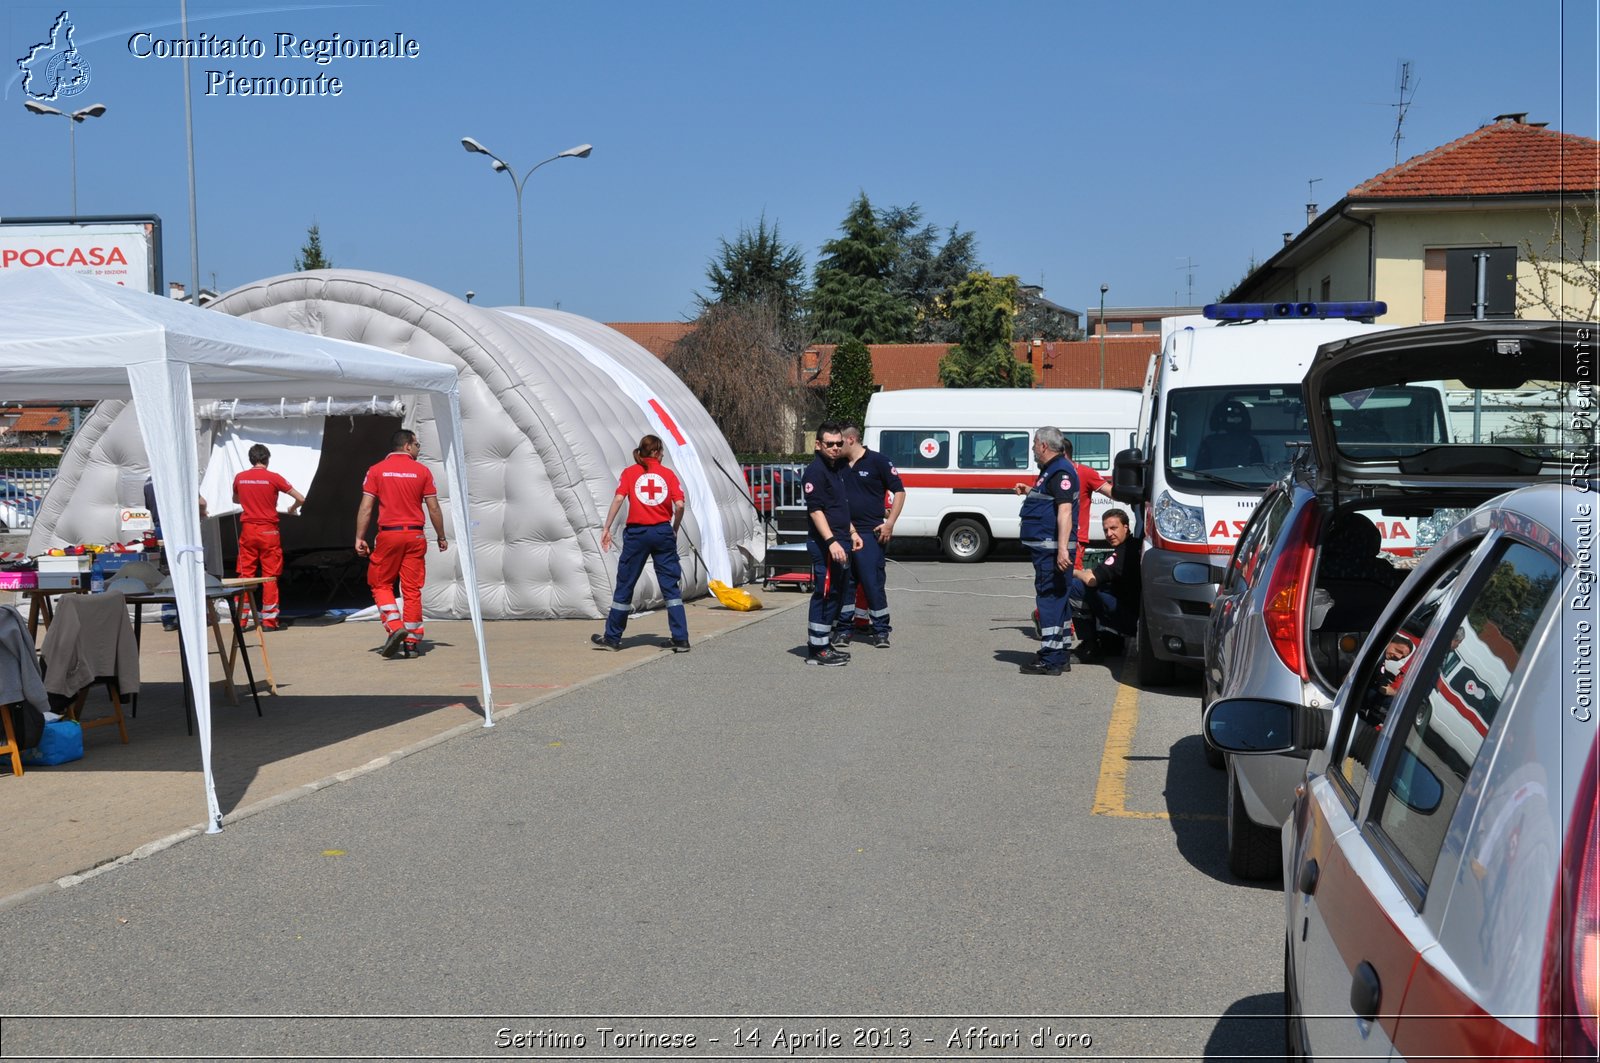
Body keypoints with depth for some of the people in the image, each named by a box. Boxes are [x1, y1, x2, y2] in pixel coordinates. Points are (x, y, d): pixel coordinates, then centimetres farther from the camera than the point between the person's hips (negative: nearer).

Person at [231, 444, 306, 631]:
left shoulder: (240, 478, 5)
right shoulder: (273, 478, -6)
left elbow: (235, 499, 25)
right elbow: (301, 499, -4)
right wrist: (292, 510, 16)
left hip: (247, 531, 3)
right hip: (268, 531, -3)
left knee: (245, 575, 8)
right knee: (270, 576, 2)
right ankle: (269, 620, 2)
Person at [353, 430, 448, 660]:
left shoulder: (376, 470, 3)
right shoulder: (422, 471, 3)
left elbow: (366, 507, -3)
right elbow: (433, 508, 3)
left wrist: (360, 538, 1)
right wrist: (441, 537, 13)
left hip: (388, 535, -1)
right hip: (415, 536, 1)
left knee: (381, 584, 11)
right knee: (412, 589, 5)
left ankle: (395, 627, -9)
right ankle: (411, 642, 6)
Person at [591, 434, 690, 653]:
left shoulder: (630, 473, 4)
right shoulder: (668, 473, 5)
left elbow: (618, 499, -9)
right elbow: (679, 505, -5)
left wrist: (606, 528, -8)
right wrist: (674, 529, 9)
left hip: (637, 533, 0)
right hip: (663, 532, 1)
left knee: (625, 585, 9)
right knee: (670, 586, 5)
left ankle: (612, 637, 17)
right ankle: (681, 640, 1)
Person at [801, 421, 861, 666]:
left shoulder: (838, 468, 18)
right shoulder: (815, 471, -13)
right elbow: (815, 510, -20)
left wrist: (852, 532, 24)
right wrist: (831, 541, -26)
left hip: (840, 541, 10)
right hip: (824, 544, -10)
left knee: (836, 595, 14)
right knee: (825, 594, -9)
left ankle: (825, 644, 23)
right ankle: (816, 650, -5)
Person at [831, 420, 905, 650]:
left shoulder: (877, 461, -3)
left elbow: (899, 491, -2)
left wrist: (889, 523, -10)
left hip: (870, 533, -5)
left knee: (873, 583, -4)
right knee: (844, 583, 8)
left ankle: (881, 631, 6)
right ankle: (843, 629, 17)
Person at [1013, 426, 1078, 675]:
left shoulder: (1060, 472, -15)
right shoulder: (1050, 470, 18)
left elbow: (1065, 509, -25)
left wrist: (1062, 548, -31)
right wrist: (1029, 491, 25)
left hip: (1052, 547, -11)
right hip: (1046, 546, 11)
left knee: (1050, 598, -10)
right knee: (1056, 599, 15)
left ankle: (1050, 660, -9)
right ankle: (1059, 657, 23)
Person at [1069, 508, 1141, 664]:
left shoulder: (1124, 552, -17)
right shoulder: (1133, 545, 14)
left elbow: (1092, 580, -22)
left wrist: (1075, 572, -2)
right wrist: (1085, 572, 8)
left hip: (1129, 616, -10)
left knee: (1073, 586, -14)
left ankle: (1090, 648, -10)